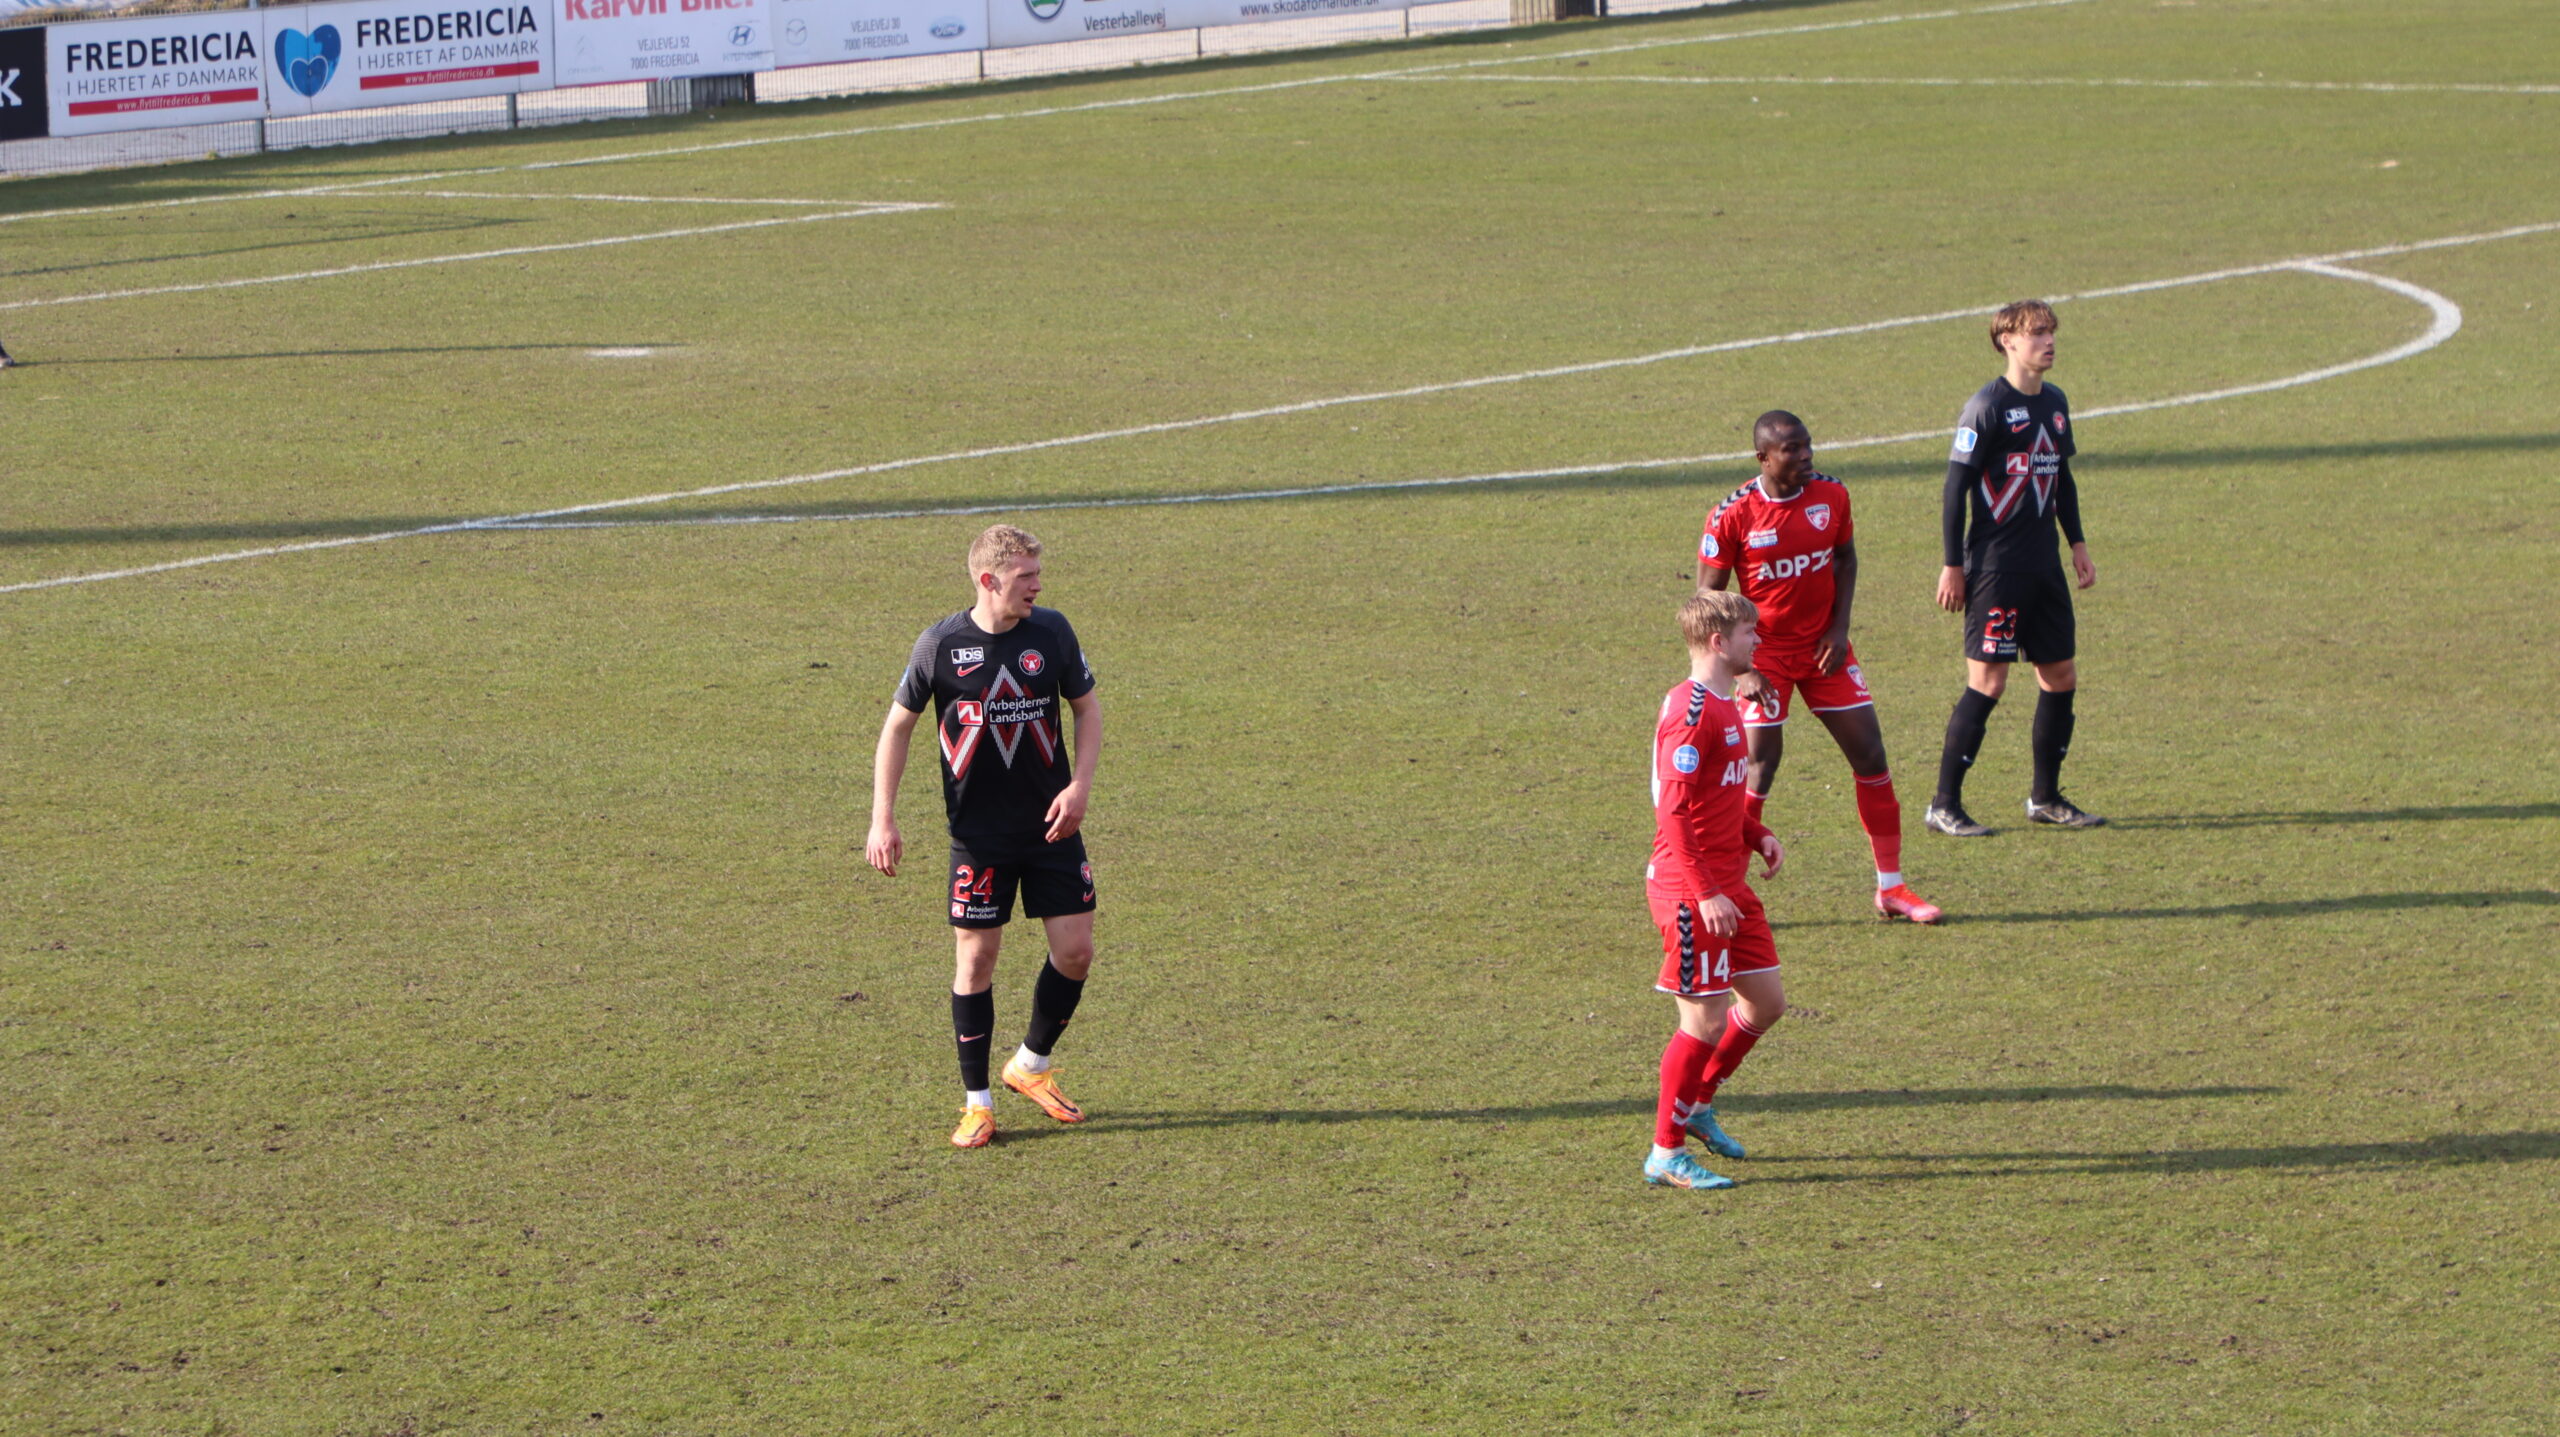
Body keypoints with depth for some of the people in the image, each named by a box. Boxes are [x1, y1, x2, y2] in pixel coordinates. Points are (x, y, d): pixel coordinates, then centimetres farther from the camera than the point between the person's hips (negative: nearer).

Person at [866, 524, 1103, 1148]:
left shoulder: (1051, 632, -4)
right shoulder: (941, 645, -9)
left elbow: (1087, 707, 9)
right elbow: (898, 726, 2)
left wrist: (1080, 785, -6)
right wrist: (882, 820, -3)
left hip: (1050, 823, 2)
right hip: (978, 832, -2)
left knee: (1075, 950, 0)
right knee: (977, 956, 0)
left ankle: (1032, 1066, 24)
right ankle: (977, 1102, 11)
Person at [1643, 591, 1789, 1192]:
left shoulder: (1725, 705, 14)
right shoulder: (1690, 711, -18)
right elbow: (1674, 812, -21)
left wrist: (1757, 836, 8)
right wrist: (1704, 894, -24)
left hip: (1728, 886, 10)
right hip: (1692, 891, -10)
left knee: (1765, 1002, 12)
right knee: (1706, 1019, -6)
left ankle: (1698, 1103, 29)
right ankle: (1667, 1153, 4)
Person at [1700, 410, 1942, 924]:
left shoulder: (1832, 496, -4)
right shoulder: (1733, 515, -15)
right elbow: (1709, 600, -9)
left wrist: (1839, 628, -1)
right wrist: (1740, 667, -15)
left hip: (1823, 646, 4)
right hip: (1765, 653, -4)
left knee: (1870, 753, 3)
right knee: (1760, 768, -11)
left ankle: (1891, 888, 14)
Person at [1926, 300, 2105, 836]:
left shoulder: (2055, 403, 12)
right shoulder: (1987, 406, -11)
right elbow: (1956, 487, -11)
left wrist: (2077, 543, 19)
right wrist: (1953, 565, -12)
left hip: (2044, 566, 8)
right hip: (1996, 567, -8)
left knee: (2060, 677, 9)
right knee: (1987, 682, -9)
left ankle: (2046, 798, 21)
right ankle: (1944, 805, -2)